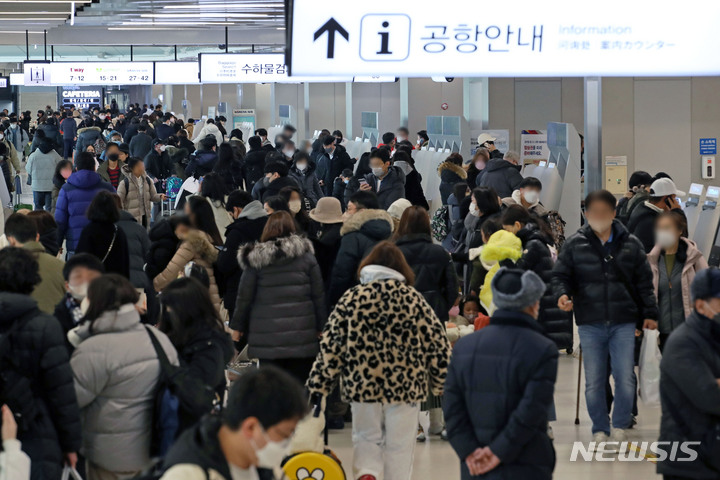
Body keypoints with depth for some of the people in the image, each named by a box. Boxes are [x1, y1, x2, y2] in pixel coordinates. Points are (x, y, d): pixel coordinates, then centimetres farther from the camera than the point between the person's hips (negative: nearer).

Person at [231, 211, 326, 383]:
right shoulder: (306, 256, 3)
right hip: (302, 335, 1)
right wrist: (320, 326, 14)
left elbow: (244, 296, 2)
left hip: (267, 336, -1)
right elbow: (318, 295, 5)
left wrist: (237, 326, 13)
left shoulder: (255, 259, -1)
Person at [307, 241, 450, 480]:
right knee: (399, 445, 10)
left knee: (366, 439, 16)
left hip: (362, 385, 1)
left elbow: (331, 346, -4)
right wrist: (440, 383, 13)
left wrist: (318, 386, 1)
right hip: (406, 386, 0)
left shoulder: (352, 298, -2)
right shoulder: (414, 299, -1)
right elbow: (437, 343, 1)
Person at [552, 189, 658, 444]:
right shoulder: (574, 244, 3)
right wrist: (563, 293, -14)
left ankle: (620, 426, 12)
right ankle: (600, 429, 18)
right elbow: (561, 275, 8)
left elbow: (644, 281, 11)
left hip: (624, 322, 0)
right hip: (590, 323, 0)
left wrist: (649, 313, 7)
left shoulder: (630, 244, 6)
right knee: (594, 381, 4)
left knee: (625, 378, -5)